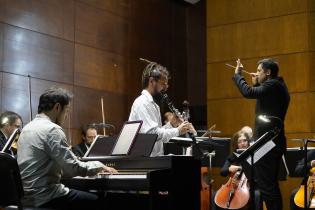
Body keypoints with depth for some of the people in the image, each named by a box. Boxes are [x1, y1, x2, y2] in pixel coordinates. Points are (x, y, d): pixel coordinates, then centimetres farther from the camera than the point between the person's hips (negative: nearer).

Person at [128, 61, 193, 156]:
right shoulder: (142, 103, -13)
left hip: (154, 159, 9)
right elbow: (152, 134, -24)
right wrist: (177, 131, -17)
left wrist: (171, 124, 4)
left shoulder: (152, 104, 18)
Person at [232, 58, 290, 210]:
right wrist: (256, 84, 17)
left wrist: (237, 75, -10)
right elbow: (260, 95, 28)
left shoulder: (273, 84, -13)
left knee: (265, 183, -10)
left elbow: (248, 93, -24)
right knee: (271, 183, 16)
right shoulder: (278, 86, 18)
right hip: (275, 141, 11)